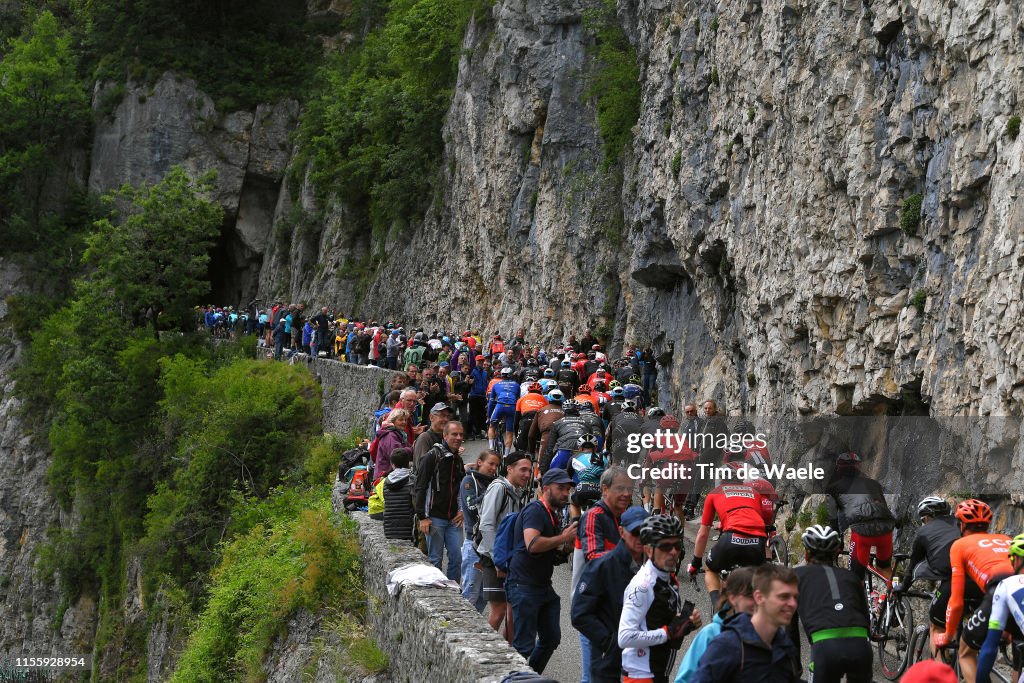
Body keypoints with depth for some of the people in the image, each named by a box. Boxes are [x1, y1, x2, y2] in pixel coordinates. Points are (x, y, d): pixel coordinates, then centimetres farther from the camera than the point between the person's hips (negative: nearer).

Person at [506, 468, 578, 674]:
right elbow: (532, 544, -30)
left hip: (544, 586, 10)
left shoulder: (552, 514, 18)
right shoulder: (534, 511, -13)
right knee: (524, 645, -7)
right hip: (524, 587, -10)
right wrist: (563, 538, -20)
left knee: (551, 638, 12)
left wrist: (566, 548, 4)